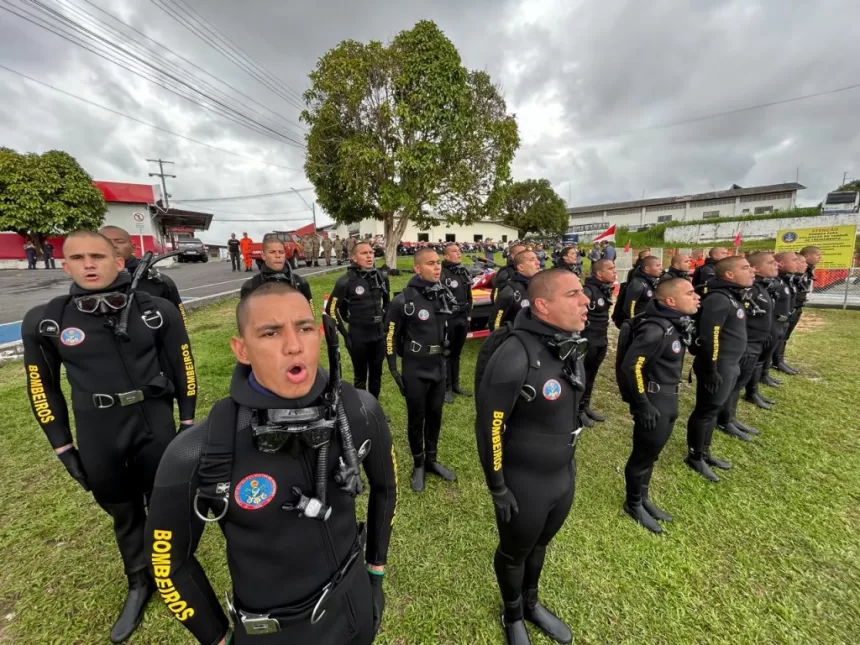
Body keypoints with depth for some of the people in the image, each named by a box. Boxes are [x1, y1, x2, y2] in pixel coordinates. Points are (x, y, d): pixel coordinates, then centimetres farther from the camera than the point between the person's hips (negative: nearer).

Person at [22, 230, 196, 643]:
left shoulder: (155, 311, -9)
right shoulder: (45, 321, -5)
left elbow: (182, 366, 0)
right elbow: (43, 387, 4)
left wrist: (188, 421, 3)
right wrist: (63, 448, 3)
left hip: (155, 425, -1)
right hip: (97, 437, 1)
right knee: (124, 515, 19)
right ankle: (139, 584, 44)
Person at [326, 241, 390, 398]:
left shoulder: (381, 277, 0)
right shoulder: (346, 281, -14)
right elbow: (331, 308, -7)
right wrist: (345, 333, -7)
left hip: (379, 335, 4)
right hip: (358, 337, -4)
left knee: (376, 374, 17)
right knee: (361, 376, 10)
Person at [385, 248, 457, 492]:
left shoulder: (444, 295, 0)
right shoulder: (404, 300, -17)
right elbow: (391, 337, -10)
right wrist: (393, 370, -9)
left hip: (439, 366, 5)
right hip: (415, 369, -5)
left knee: (435, 415, 17)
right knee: (416, 418, 11)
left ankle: (432, 460, 38)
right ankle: (418, 464, 33)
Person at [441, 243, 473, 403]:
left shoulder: (463, 271, 13)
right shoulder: (442, 273, -13)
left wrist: (469, 314, 16)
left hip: (462, 318, 7)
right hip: (448, 319, -7)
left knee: (456, 354, 16)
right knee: (447, 354, 4)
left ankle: (455, 385, 28)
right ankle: (447, 388, 15)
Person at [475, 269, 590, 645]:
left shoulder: (569, 346, -4)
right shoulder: (514, 357, -31)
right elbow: (488, 427, -22)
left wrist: (571, 459, 16)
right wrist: (497, 487, -13)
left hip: (563, 477, 7)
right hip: (524, 484, -6)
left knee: (540, 546, 30)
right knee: (514, 553, 22)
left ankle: (532, 604, 58)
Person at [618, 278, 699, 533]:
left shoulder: (677, 324, 5)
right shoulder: (655, 329, -25)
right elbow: (630, 366, -27)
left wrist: (671, 398, 18)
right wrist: (642, 404, -20)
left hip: (669, 401, 9)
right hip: (653, 403, -9)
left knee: (651, 454, 23)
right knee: (643, 456, 10)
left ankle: (644, 499, 42)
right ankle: (633, 504, 31)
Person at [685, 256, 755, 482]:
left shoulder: (732, 296, 11)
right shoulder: (718, 299, -21)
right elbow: (709, 337, -24)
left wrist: (734, 364, 19)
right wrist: (711, 370, -22)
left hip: (730, 365, 10)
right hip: (719, 367, -10)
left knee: (713, 410, 18)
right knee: (705, 411, 3)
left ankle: (705, 452, 33)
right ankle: (695, 457, 18)